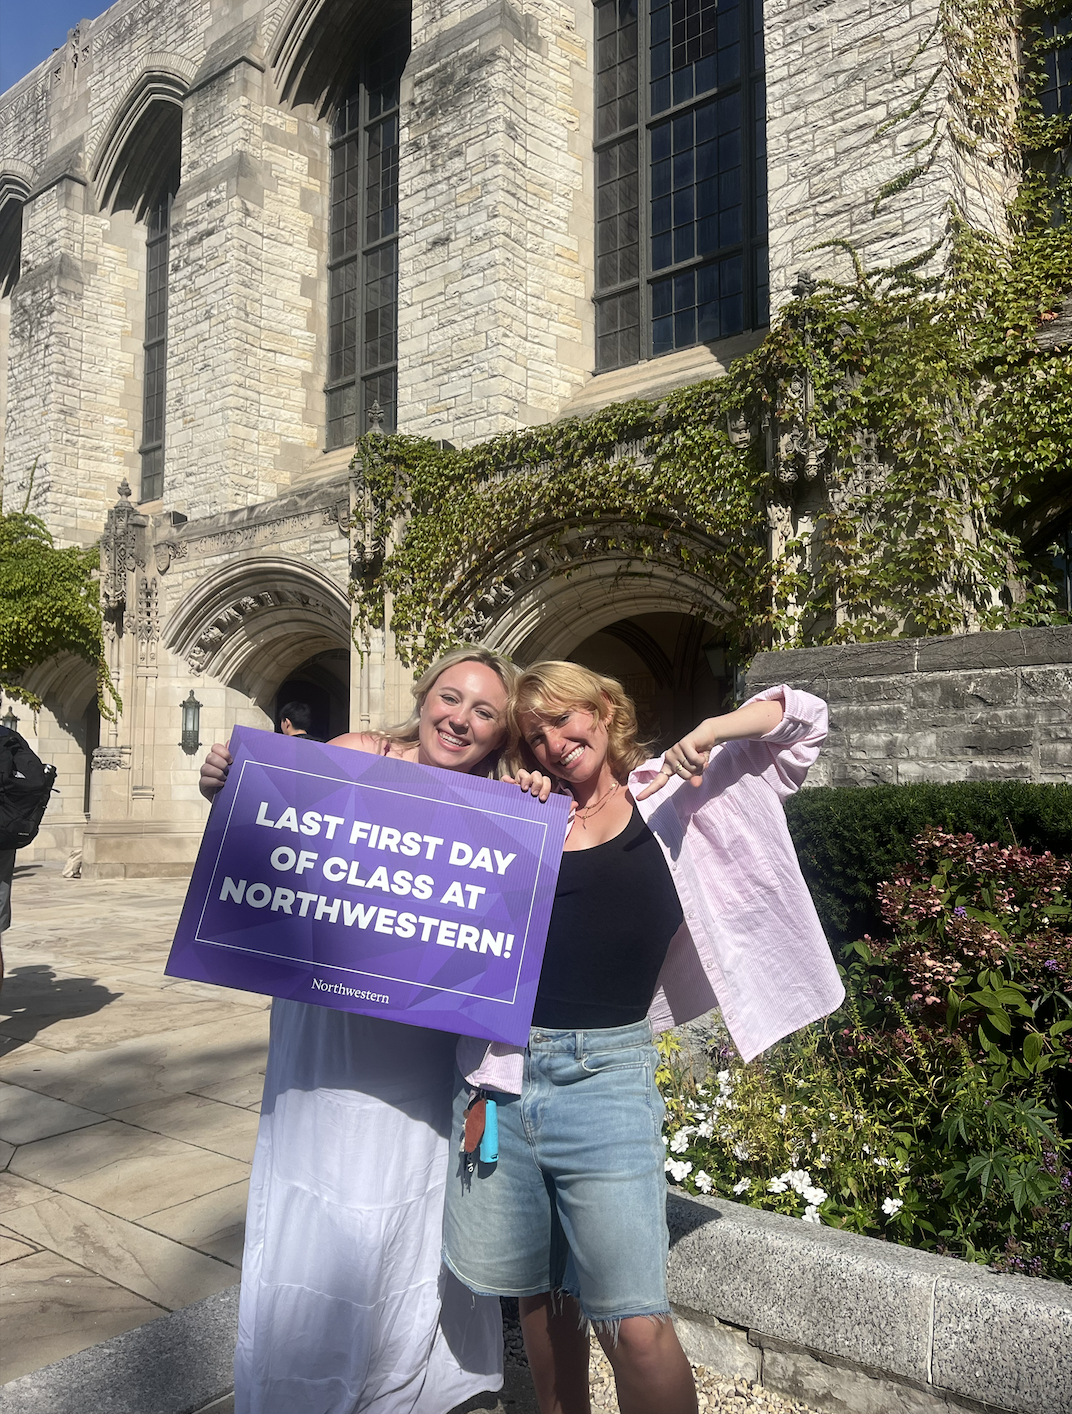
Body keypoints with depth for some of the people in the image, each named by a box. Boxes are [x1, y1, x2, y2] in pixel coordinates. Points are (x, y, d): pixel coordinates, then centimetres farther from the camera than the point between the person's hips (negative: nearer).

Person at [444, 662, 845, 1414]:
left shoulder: (665, 796, 7)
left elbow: (802, 718, 9)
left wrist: (708, 731, -8)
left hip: (607, 1074, -3)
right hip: (501, 1070, 3)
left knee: (635, 1326, -6)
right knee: (540, 1295, 17)